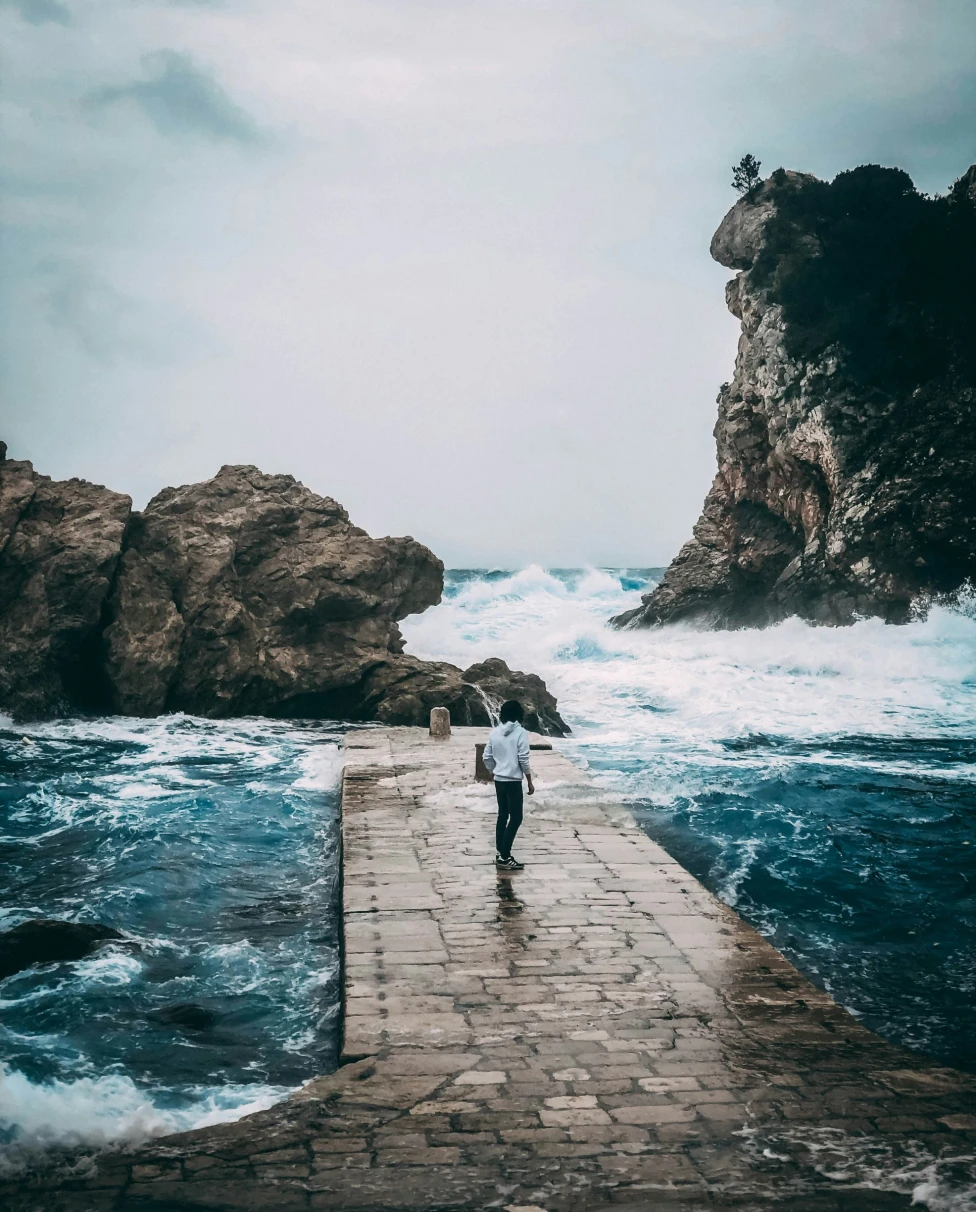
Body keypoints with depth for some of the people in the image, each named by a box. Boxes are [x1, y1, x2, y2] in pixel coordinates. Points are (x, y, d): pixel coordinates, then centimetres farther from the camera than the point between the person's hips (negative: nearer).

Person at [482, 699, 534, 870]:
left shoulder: (494, 732, 4)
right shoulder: (520, 733, -12)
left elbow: (487, 757, 9)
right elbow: (523, 759, -14)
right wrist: (530, 782, -5)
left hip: (499, 780, 6)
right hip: (513, 781, -6)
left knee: (503, 815, 16)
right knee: (515, 818, -2)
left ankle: (500, 853, 21)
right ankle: (504, 857, -7)